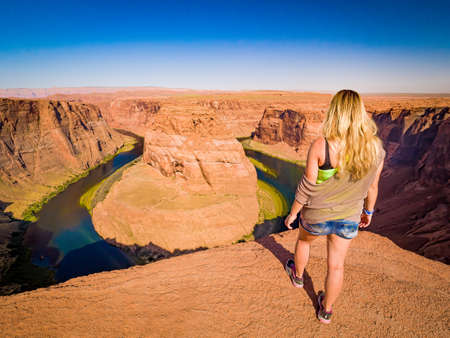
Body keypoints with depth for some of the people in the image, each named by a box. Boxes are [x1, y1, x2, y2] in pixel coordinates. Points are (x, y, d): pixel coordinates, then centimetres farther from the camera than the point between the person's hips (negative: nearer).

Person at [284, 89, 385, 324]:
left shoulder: (320, 146, -25)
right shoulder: (375, 148, -12)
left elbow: (307, 187, -18)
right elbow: (372, 187, 1)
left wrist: (293, 213, -3)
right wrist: (368, 211, 18)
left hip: (316, 216, -2)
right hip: (348, 218, 3)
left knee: (304, 241, 30)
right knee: (336, 265, 18)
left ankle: (297, 276, 56)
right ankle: (326, 310, 39)